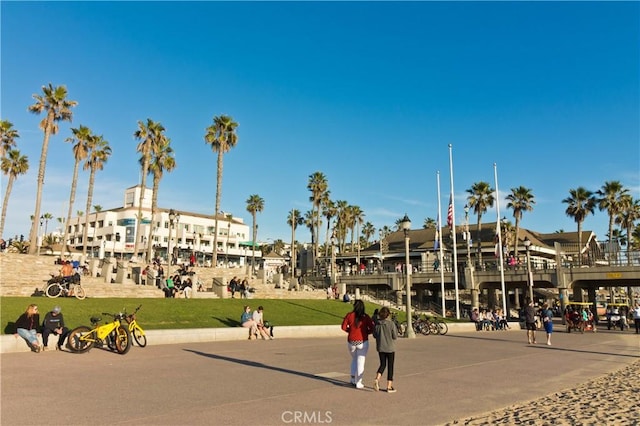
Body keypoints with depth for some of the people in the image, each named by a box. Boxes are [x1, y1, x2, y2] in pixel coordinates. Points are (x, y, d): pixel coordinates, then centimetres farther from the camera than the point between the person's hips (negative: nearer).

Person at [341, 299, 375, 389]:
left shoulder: (349, 315, -4)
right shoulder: (366, 317, -7)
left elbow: (343, 327, -3)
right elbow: (372, 329, -9)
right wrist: (365, 332, 8)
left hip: (351, 341, 2)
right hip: (362, 342, -2)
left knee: (354, 360, 23)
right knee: (360, 362, 7)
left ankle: (353, 378, 13)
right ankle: (358, 383, 8)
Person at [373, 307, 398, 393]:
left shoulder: (377, 324, -7)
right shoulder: (391, 324, -17)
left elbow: (375, 335, 2)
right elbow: (395, 337, -11)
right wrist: (396, 330, 5)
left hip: (380, 348, 3)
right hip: (390, 348, -3)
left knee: (382, 364, 19)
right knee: (390, 366, 9)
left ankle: (377, 379, -3)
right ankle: (389, 386, 14)